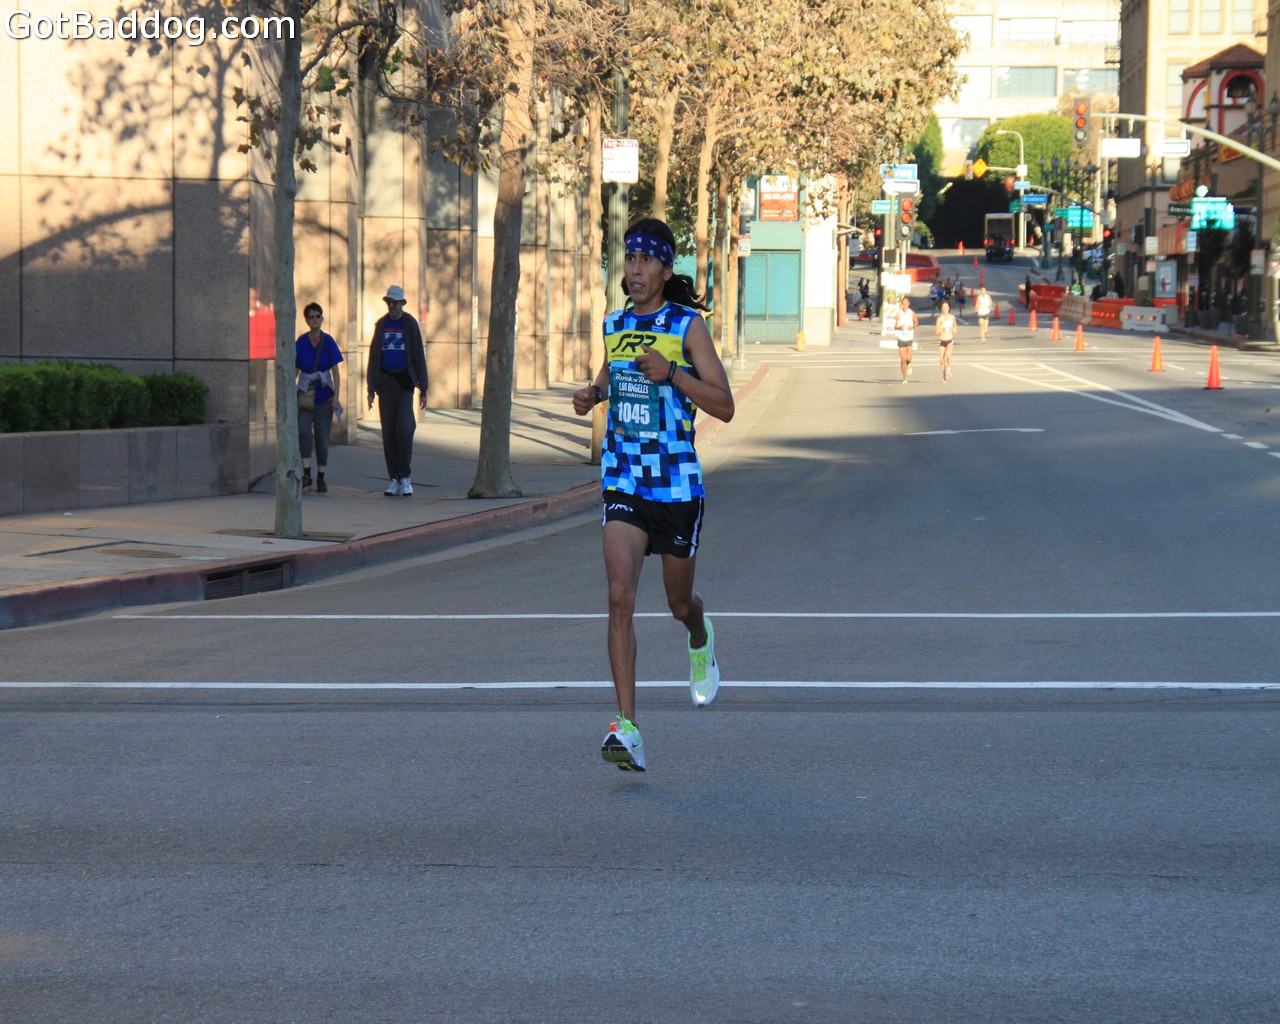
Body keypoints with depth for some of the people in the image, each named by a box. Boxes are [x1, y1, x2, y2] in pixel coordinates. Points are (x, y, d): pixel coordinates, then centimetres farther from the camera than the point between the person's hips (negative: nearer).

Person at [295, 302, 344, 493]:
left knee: (322, 437, 3)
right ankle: (306, 475, -15)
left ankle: (321, 479, 12)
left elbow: (335, 371, -1)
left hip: (324, 394, 0)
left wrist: (336, 396, -9)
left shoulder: (328, 342, -2)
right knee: (304, 432, -18)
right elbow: (295, 370, 7)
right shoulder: (301, 342, 1)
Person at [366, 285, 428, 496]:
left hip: (405, 381, -3)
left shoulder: (410, 324, 1)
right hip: (386, 381, 3)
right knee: (388, 430, 2)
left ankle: (405, 476, -3)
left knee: (404, 428, -15)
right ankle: (394, 479, 7)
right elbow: (373, 357, 11)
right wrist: (371, 388, 5)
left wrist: (423, 390, -2)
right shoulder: (381, 325, 9)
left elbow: (419, 357, 1)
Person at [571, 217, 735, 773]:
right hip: (623, 484, 2)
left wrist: (672, 373, -23)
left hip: (678, 486, -2)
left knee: (679, 603, 14)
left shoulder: (688, 326, -6)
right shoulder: (614, 325, 7)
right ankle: (627, 729, -20)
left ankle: (700, 641, 54)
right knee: (620, 596, -17)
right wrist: (593, 394, 6)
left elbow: (725, 405, -10)